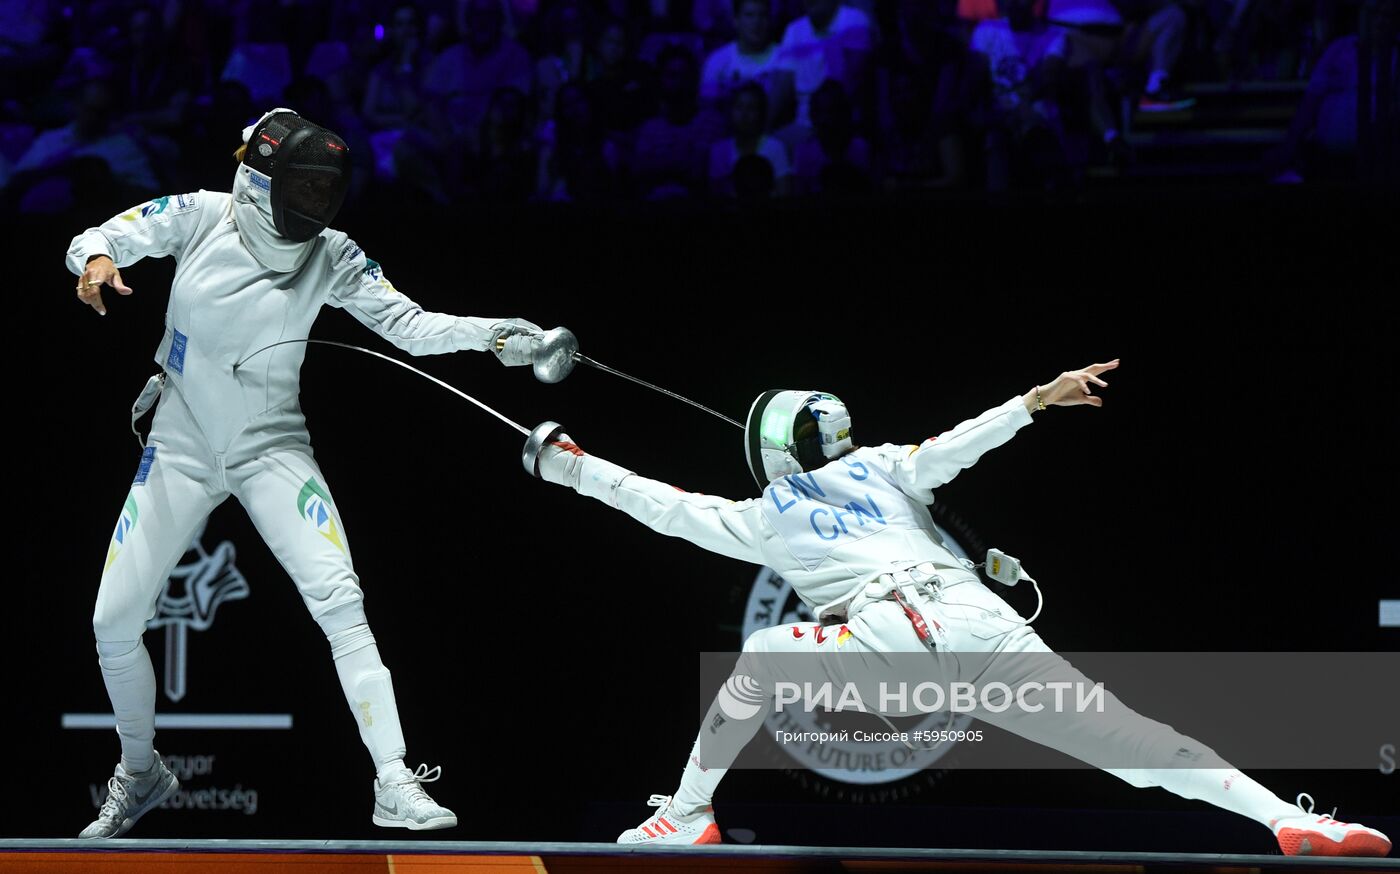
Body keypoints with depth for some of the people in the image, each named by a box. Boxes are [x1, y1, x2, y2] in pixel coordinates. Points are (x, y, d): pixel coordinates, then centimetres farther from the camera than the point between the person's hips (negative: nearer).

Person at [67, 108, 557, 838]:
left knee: (339, 603, -22)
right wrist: (95, 260, -36)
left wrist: (496, 334, -32)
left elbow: (411, 325, -15)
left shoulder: (330, 258, -12)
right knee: (115, 623, 0)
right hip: (179, 448, 1)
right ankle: (141, 774, 27)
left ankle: (395, 786, -22)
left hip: (272, 449, -1)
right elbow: (99, 239, -11)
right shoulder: (199, 217, -13)